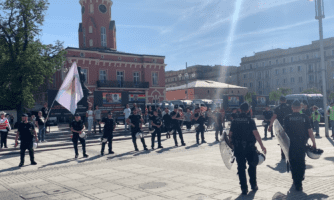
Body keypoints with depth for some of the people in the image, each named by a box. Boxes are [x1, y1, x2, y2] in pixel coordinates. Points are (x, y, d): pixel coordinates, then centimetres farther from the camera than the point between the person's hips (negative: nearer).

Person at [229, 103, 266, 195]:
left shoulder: (234, 121, 2)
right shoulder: (250, 120, -8)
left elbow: (230, 134, 4)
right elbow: (256, 133, -15)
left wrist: (232, 143, 21)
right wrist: (262, 146, -11)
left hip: (238, 148, 2)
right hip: (249, 147, -2)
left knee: (241, 168, 8)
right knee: (252, 166, 18)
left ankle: (244, 188, 10)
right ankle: (253, 185, 24)